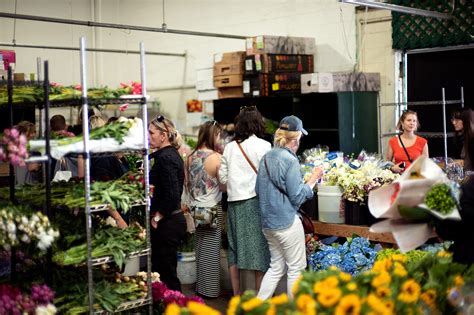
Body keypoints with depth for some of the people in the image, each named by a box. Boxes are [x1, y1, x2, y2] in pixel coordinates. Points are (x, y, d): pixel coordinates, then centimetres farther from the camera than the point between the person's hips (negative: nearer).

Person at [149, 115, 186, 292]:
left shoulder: (165, 157, -16)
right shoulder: (173, 154, 14)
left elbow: (171, 194, -24)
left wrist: (157, 217, -15)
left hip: (166, 223, -10)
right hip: (175, 219, 10)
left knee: (165, 274, -3)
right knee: (168, 272, 17)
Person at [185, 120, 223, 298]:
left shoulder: (190, 157, 3)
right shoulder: (216, 157, -15)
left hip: (196, 208, 6)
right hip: (213, 208, -6)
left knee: (200, 247, 15)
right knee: (212, 249, 3)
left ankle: (201, 287, 24)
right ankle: (211, 290, 10)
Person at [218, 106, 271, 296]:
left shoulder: (229, 147, 5)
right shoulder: (263, 145, -7)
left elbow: (223, 177, 7)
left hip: (234, 201, 4)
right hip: (255, 200, -4)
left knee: (235, 246, 12)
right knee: (258, 246, 3)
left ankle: (236, 293, 20)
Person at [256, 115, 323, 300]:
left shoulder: (266, 158, 7)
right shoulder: (290, 160, -15)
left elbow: (259, 190, 15)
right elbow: (297, 197, -15)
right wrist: (313, 180, -4)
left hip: (268, 222, 8)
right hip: (287, 222, -8)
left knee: (276, 267, 17)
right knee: (296, 268, 6)